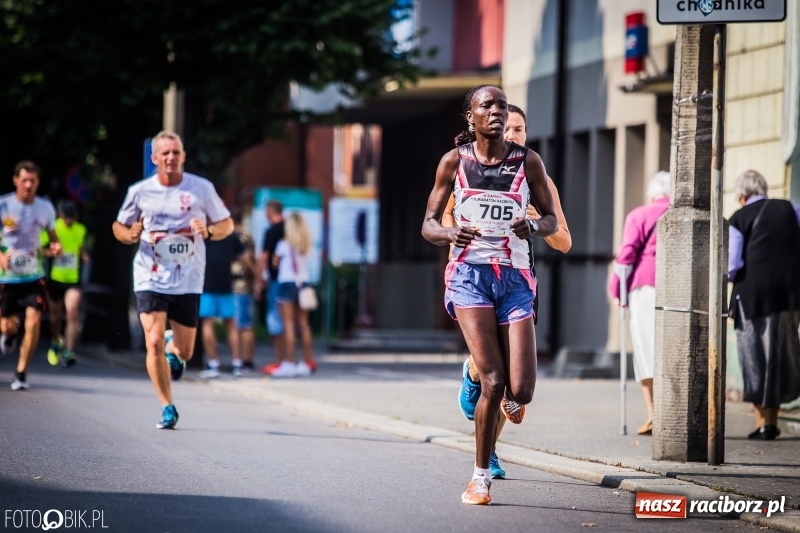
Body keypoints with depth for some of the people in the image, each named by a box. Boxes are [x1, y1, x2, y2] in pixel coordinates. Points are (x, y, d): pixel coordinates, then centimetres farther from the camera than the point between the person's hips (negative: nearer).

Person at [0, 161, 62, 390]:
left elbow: (53, 236, 15)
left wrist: (55, 247, -9)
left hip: (33, 276, 1)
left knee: (34, 320, -17)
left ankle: (21, 373, -3)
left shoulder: (45, 207, 0)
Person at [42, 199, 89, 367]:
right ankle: (56, 342, 42)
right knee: (55, 315, 13)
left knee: (73, 314, -15)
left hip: (73, 279, 1)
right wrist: (50, 252, -24)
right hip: (54, 278, -1)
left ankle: (68, 352, -16)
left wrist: (84, 256, 0)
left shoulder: (80, 230, 5)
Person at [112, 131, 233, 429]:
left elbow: (227, 225, 7)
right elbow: (119, 226, 13)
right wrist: (131, 235, -11)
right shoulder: (140, 191, 0)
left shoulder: (202, 189, -1)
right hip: (150, 279, -1)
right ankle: (167, 408, 1)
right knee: (154, 343, -14)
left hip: (188, 282, 1)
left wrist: (208, 231, -15)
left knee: (184, 351, 5)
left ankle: (174, 349, 44)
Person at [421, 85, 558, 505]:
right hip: (470, 274, -1)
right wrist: (450, 234, -16)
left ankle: (510, 396, 32)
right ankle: (481, 477, 3)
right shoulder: (454, 162, 3)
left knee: (521, 391, -9)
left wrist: (534, 227, -12)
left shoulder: (528, 161, 5)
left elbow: (551, 219, 12)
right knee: (493, 380, -14)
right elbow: (428, 225, 7)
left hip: (515, 277, 1)